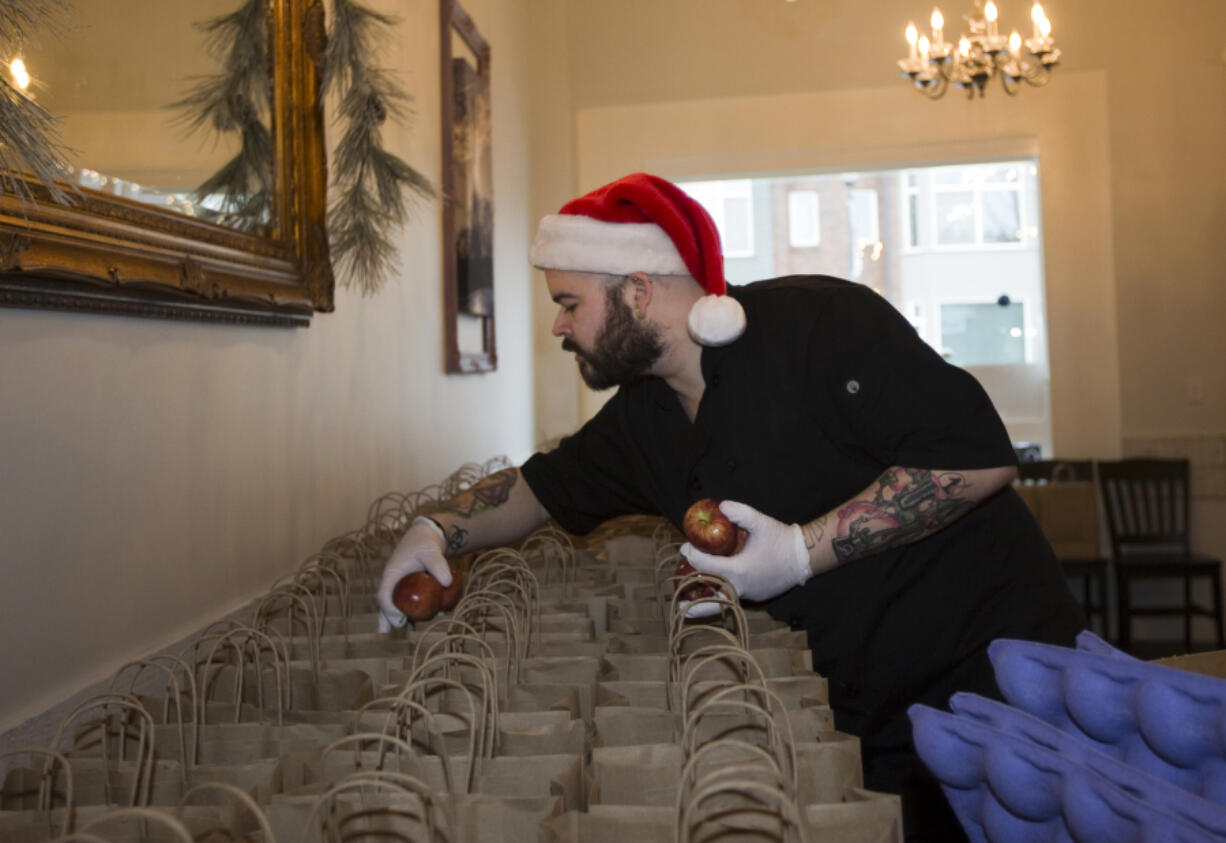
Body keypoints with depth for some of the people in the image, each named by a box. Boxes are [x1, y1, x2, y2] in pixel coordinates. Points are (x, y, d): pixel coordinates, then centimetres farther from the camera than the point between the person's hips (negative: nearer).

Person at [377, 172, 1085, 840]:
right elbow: (542, 487, 20)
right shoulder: (641, 423, 5)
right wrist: (437, 531, 3)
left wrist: (805, 550, -24)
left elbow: (980, 456, -23)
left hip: (994, 652, -6)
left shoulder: (816, 319, -18)